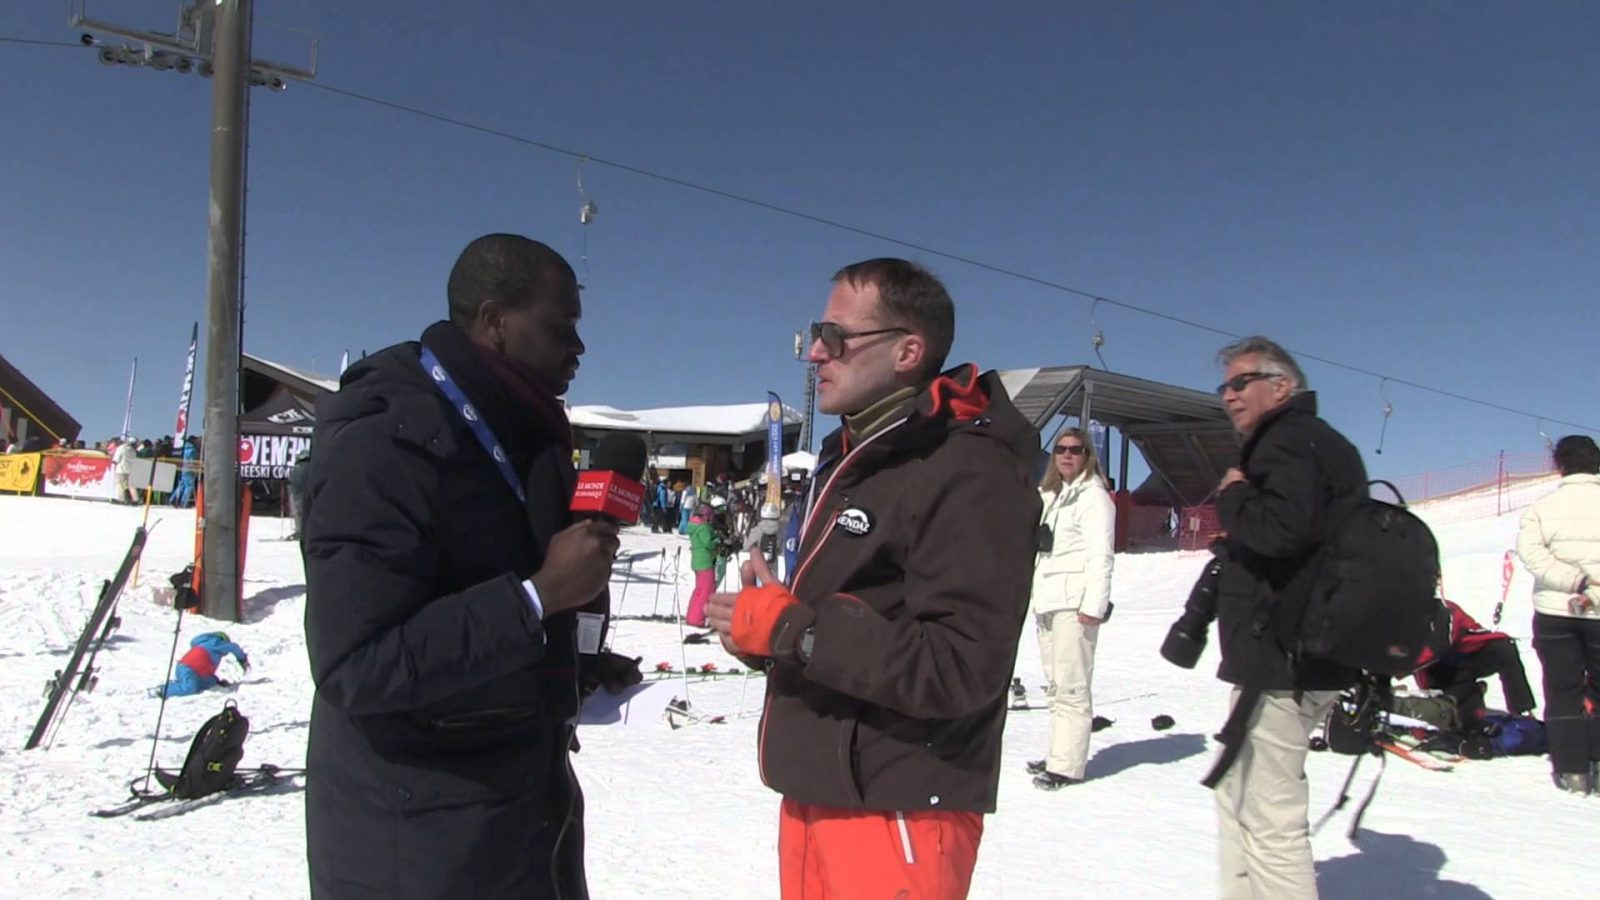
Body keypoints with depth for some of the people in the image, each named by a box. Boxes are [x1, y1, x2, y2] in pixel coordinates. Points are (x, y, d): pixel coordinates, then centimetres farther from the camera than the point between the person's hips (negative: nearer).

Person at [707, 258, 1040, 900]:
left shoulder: (968, 474, -18)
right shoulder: (853, 458, 14)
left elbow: (961, 666, -26)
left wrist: (789, 629, -22)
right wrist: (760, 622, -1)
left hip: (895, 815, -9)